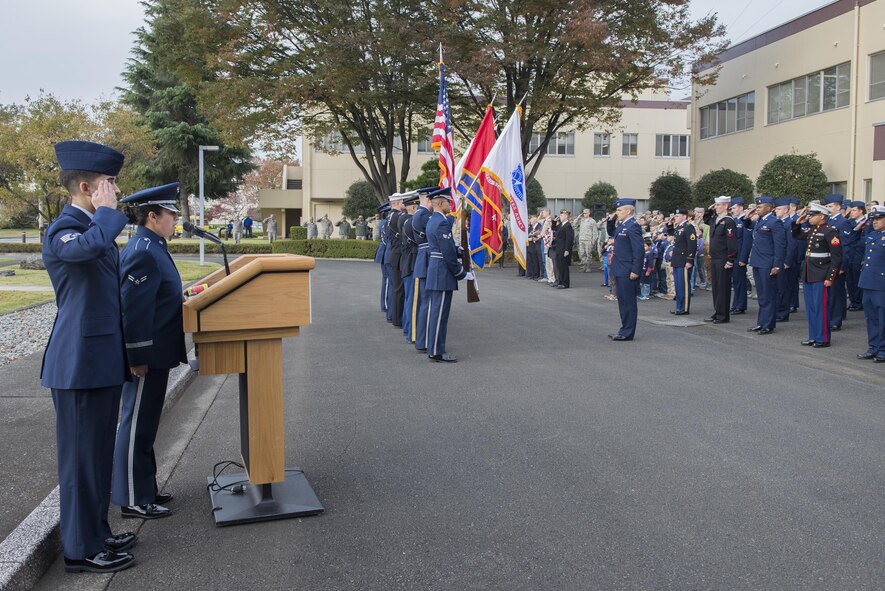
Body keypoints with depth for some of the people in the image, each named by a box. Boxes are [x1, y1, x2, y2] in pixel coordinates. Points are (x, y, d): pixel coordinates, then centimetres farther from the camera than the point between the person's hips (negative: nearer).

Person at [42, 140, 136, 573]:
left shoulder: (96, 226, 15)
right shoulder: (61, 231, -15)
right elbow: (91, 246, -41)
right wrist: (108, 210, -21)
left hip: (103, 360, 9)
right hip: (80, 363, -9)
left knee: (99, 452, 17)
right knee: (81, 455, 1)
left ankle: (96, 533, 30)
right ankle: (81, 550, 13)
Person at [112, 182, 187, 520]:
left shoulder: (151, 248, 11)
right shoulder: (142, 253, -20)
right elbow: (134, 310, -23)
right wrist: (138, 358, -22)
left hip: (155, 352, 10)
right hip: (147, 354, -10)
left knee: (144, 423, 18)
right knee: (138, 425, 1)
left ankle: (144, 488, 31)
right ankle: (133, 501, 12)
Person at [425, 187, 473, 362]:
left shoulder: (432, 220, 13)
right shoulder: (442, 223, -18)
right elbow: (448, 254, -20)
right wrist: (462, 274, -12)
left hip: (434, 269, 10)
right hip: (443, 273, -10)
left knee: (435, 311, 14)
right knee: (440, 312, -4)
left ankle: (432, 347, 22)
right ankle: (436, 352, 1)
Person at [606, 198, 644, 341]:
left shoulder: (632, 226, -17)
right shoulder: (621, 225, 12)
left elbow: (639, 250, -21)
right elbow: (611, 233, 31)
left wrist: (636, 271, -23)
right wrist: (611, 220, 13)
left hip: (627, 272, -10)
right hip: (620, 271, 10)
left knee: (628, 302, -2)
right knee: (623, 301, 16)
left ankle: (627, 333, 4)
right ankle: (625, 330, 25)